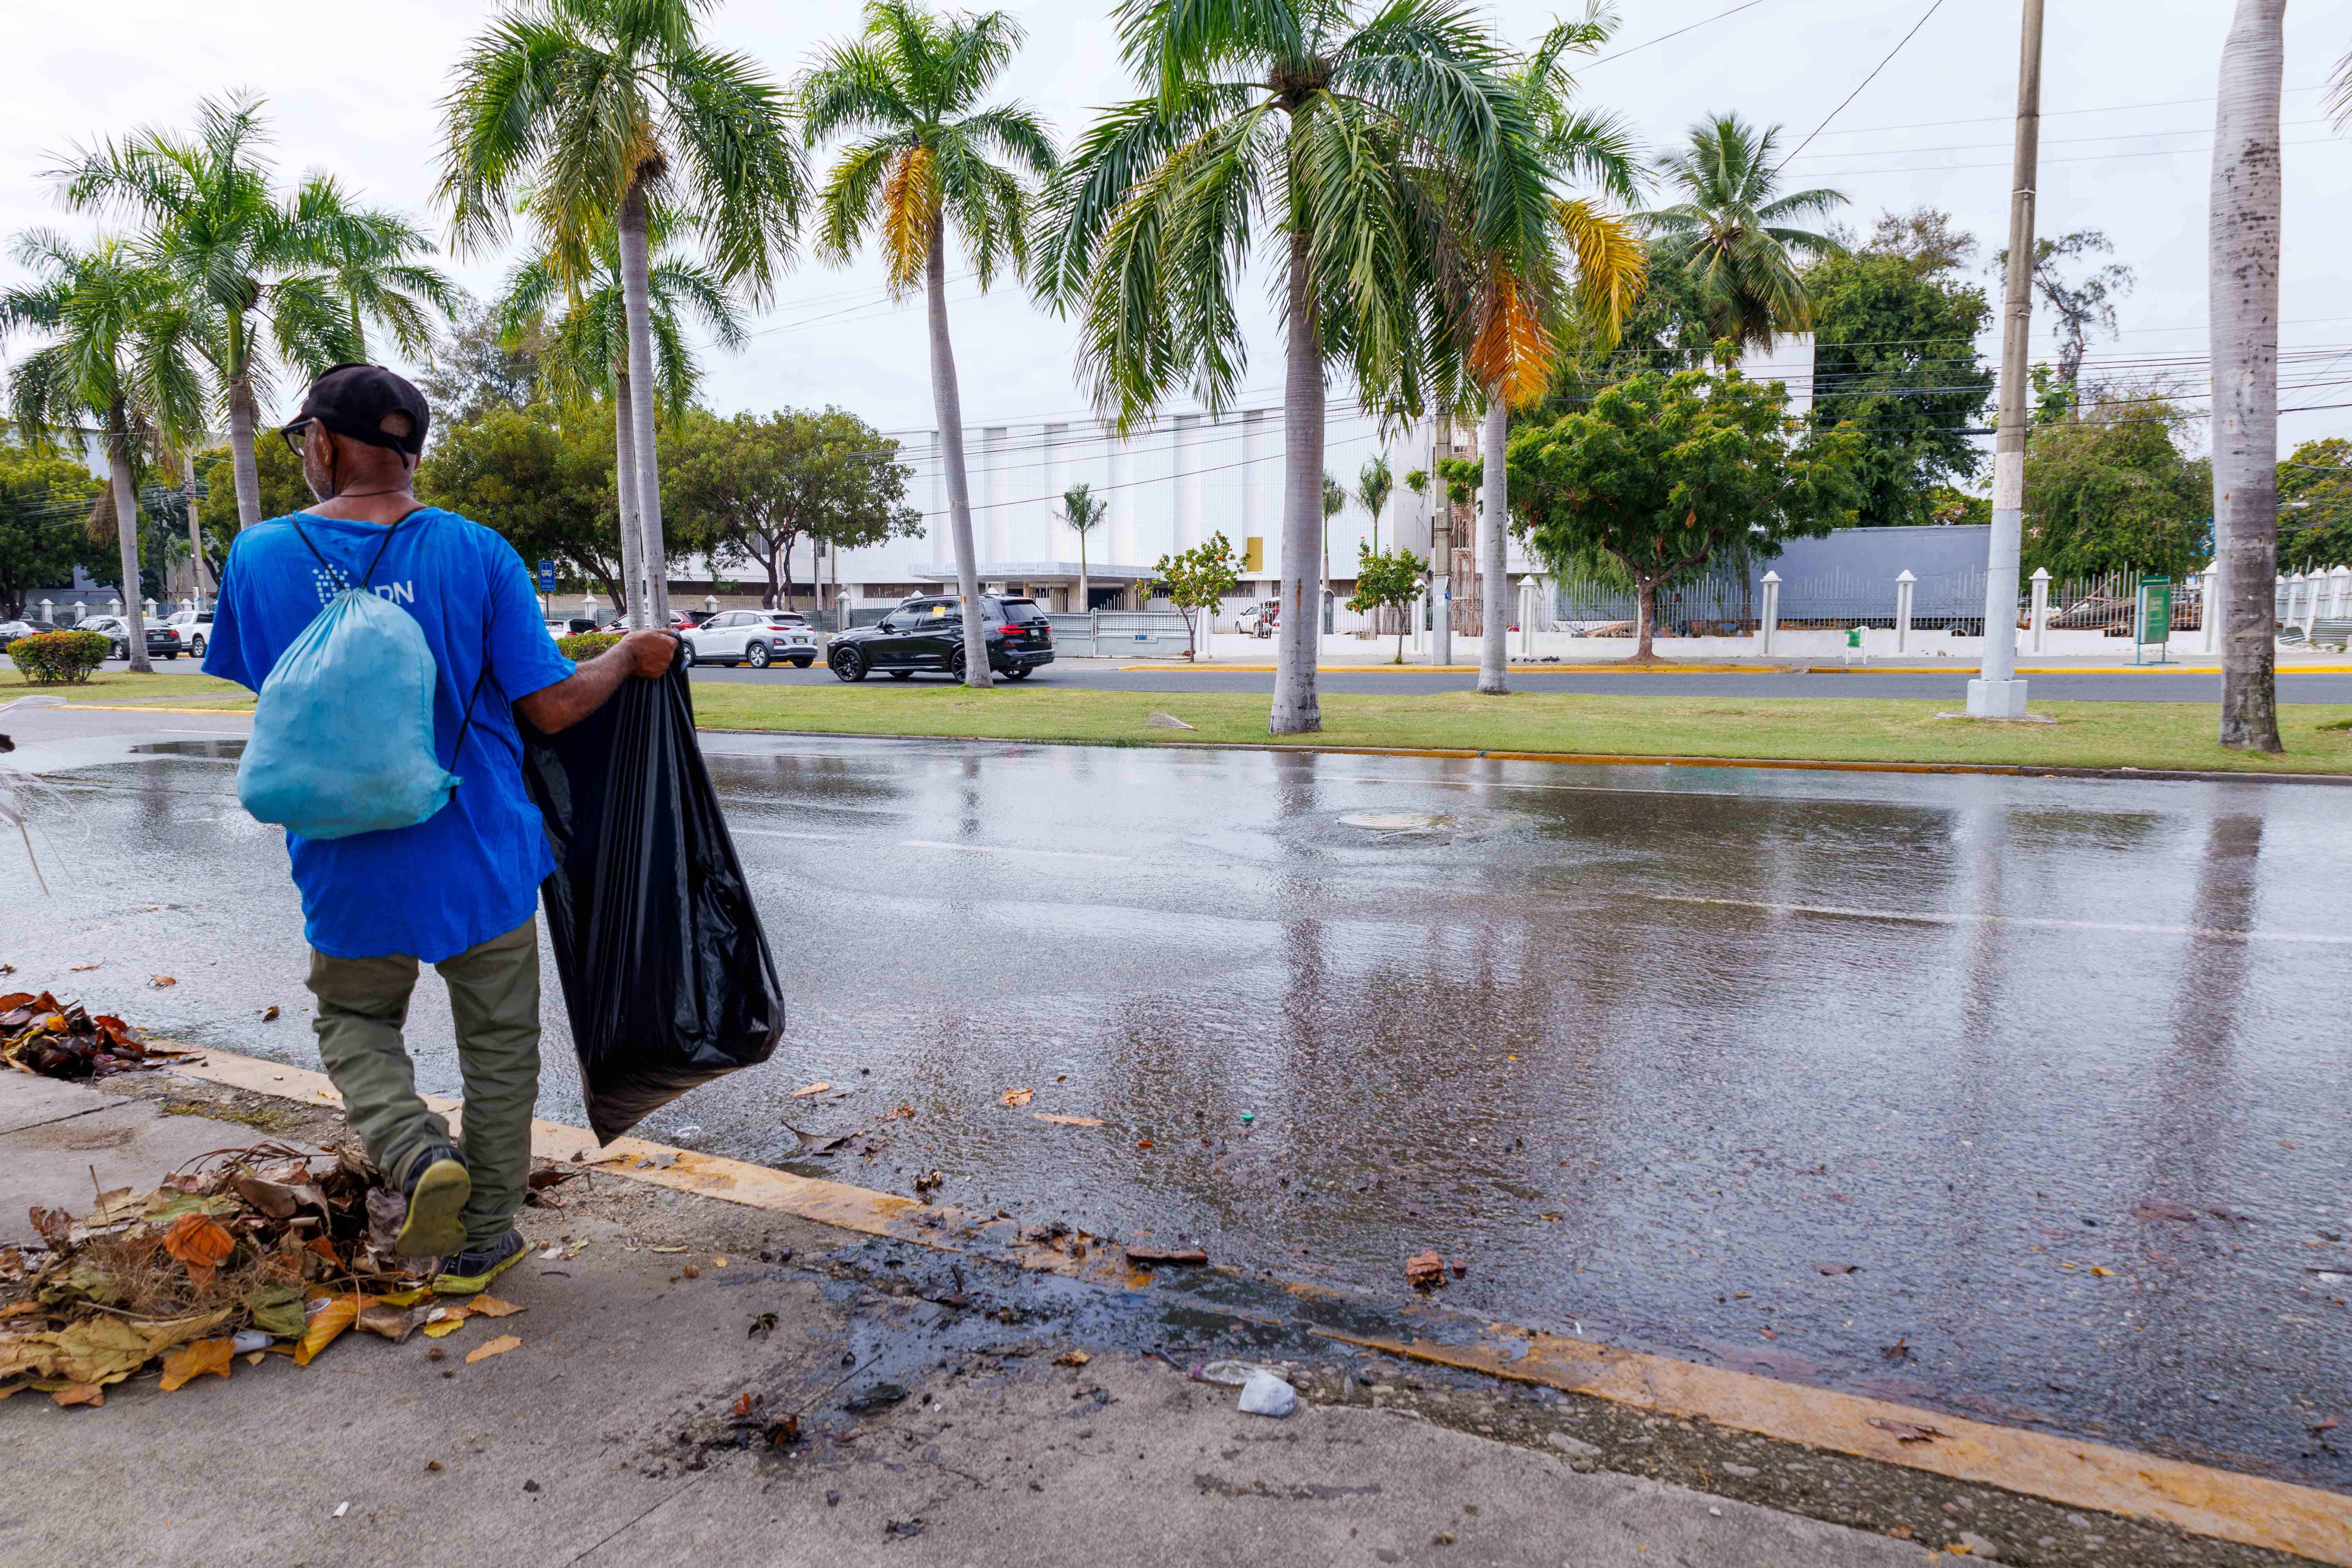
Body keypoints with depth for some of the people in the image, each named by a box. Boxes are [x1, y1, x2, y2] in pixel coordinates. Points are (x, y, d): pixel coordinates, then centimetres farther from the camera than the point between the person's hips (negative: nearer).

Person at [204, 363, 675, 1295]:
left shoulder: (259, 556, -6)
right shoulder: (477, 554, -11)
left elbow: (268, 689, 9)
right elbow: (552, 706, -12)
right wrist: (631, 656, 5)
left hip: (348, 863, 1)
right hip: (481, 858, -1)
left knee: (354, 1022, 25)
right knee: (499, 1044, 15)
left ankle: (414, 1149, -1)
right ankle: (481, 1241, 25)